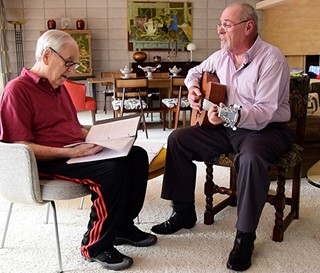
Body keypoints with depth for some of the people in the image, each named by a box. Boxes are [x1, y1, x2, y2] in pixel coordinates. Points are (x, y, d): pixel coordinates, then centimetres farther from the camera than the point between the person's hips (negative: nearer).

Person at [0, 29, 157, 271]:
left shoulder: (59, 87, 19)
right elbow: (20, 146, -18)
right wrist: (70, 153, -25)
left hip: (76, 152, 9)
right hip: (47, 162, -9)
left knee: (137, 155, -1)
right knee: (113, 169, -30)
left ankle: (122, 226, 10)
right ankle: (96, 246, -12)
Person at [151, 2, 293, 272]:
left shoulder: (271, 58, -17)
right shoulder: (222, 56, 5)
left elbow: (265, 111, -26)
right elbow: (196, 71, 25)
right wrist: (193, 87, 2)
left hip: (268, 129, -7)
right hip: (228, 126, 7)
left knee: (251, 157, -40)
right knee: (178, 139, -7)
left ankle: (245, 236, -20)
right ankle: (184, 212, 4)